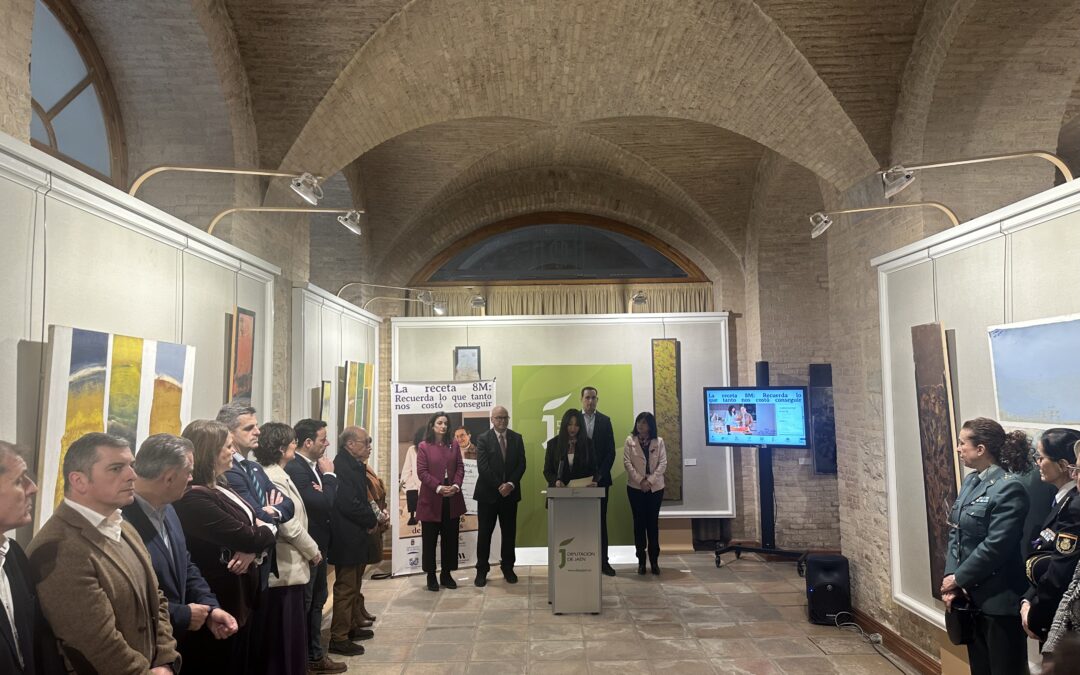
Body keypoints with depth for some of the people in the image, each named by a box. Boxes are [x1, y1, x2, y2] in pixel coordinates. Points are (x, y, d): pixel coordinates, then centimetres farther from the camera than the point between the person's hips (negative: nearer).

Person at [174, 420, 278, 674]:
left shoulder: (220, 487, 7)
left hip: (241, 597, 10)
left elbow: (255, 527, 5)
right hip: (220, 602, -10)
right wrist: (269, 526, -5)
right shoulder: (194, 498, -24)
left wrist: (253, 551, -17)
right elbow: (246, 536, -26)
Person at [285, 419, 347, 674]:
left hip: (317, 544, 10)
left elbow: (327, 501, 9)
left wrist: (323, 486, -13)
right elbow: (323, 504, -28)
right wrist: (329, 475, -15)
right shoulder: (295, 468, -23)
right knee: (303, 604, 4)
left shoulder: (312, 466, 7)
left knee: (317, 600, 19)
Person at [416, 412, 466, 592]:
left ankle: (447, 574, 20)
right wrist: (438, 487, -18)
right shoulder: (424, 446, -3)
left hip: (452, 499, 4)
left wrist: (456, 485, -12)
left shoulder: (453, 445, 10)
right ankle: (431, 576, 15)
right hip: (431, 499, -4)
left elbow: (460, 468, 6)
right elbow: (422, 472, -9)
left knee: (450, 538, 9)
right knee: (430, 539, 4)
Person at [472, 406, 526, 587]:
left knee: (509, 532, 8)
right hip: (488, 493, -3)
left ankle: (508, 568, 21)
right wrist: (499, 486, -16)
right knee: (484, 533, 2)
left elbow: (521, 465, 1)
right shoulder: (483, 439, -4)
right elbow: (483, 467, -11)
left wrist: (510, 484, -12)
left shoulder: (517, 438, 6)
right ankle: (482, 571, 11)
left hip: (510, 492, 3)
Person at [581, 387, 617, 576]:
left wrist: (599, 475, -8)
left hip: (600, 478, 1)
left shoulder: (605, 420, 5)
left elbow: (611, 451, 2)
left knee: (601, 520, 5)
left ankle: (603, 561, 10)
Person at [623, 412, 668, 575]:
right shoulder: (630, 440, 1)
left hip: (655, 487, 0)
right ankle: (641, 561, 7)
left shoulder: (659, 441, 3)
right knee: (639, 522, 2)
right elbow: (627, 462, -5)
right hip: (635, 487, 0)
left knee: (653, 522, 2)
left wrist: (650, 481, -14)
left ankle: (654, 561, 8)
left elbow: (663, 463, -4)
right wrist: (640, 480, -14)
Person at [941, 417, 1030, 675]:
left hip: (1000, 599, -8)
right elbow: (955, 534, 8)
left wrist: (958, 578, -13)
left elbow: (996, 546, -22)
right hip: (971, 595, 8)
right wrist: (950, 578, -3)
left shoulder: (1009, 488, -18)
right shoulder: (970, 481, 7)